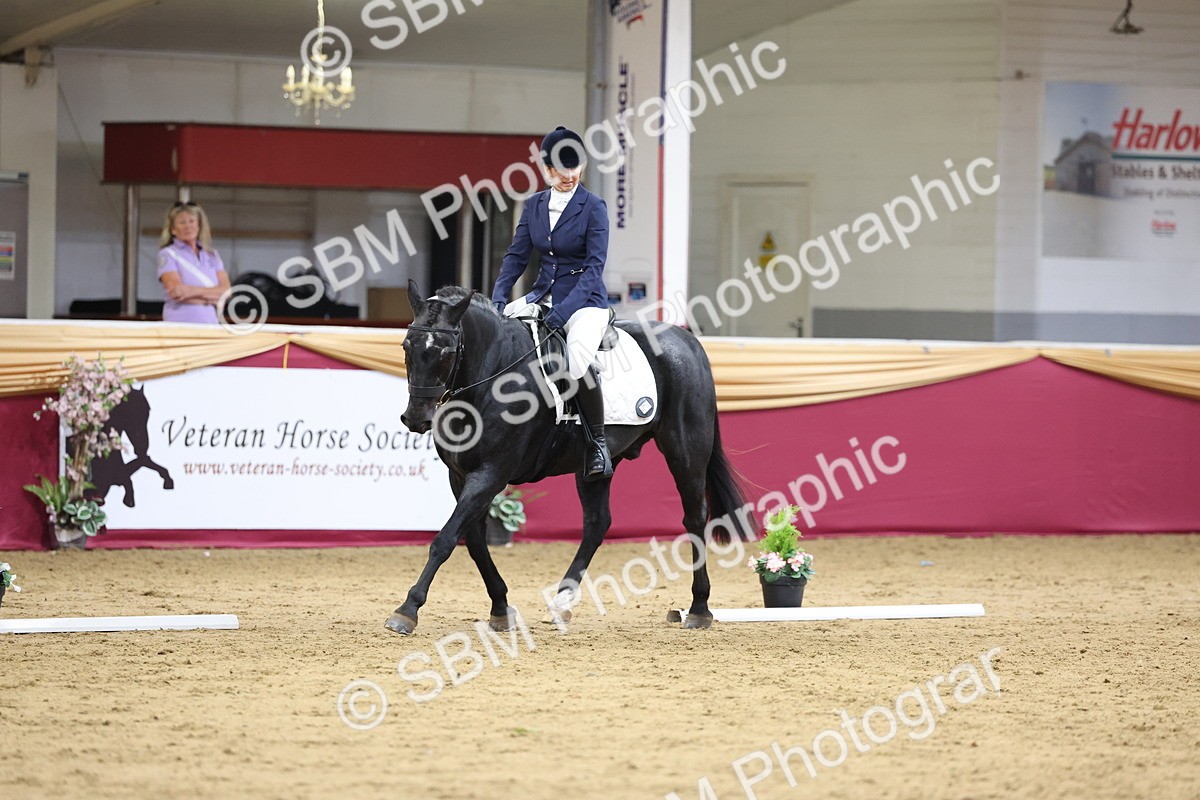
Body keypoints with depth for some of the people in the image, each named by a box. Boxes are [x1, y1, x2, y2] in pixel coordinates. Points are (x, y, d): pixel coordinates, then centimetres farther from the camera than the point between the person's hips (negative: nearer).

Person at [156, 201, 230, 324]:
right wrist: (211, 297, -4)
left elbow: (225, 291, 4)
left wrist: (193, 291, -12)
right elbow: (175, 291, -10)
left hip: (211, 323, 4)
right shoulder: (167, 255, 4)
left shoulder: (212, 255, 16)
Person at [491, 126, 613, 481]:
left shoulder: (593, 207, -8)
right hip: (544, 295, 6)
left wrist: (562, 312, -24)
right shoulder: (534, 205, 8)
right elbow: (516, 255, 8)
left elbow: (594, 266, -14)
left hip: (585, 299, -6)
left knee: (577, 360, -34)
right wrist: (498, 298, -10)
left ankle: (598, 442, -17)